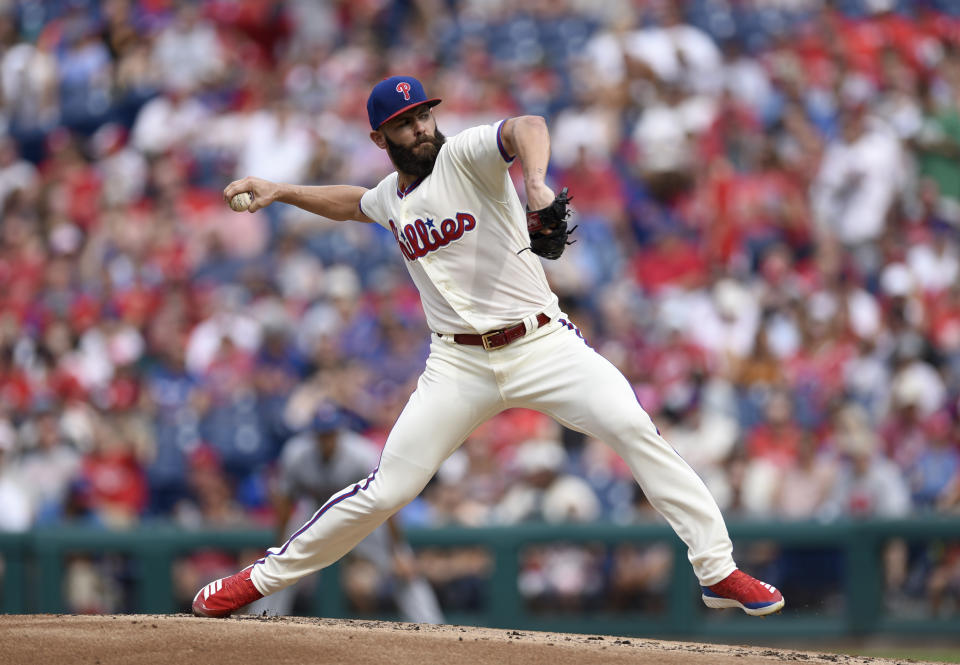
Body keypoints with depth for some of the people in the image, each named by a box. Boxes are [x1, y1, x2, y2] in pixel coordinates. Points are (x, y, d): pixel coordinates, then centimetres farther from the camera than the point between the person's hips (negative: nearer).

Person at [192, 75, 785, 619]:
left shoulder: (464, 155, -7)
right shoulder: (392, 198, 12)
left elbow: (526, 127, -31)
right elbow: (354, 203, 38)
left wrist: (536, 182, -51)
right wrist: (281, 192, 28)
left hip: (543, 344, -4)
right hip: (461, 365, 4)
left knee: (632, 426, -25)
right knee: (386, 489, -1)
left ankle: (718, 570, -22)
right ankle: (266, 577, 16)